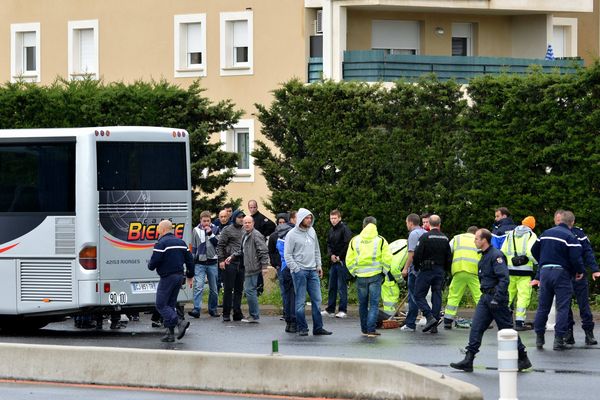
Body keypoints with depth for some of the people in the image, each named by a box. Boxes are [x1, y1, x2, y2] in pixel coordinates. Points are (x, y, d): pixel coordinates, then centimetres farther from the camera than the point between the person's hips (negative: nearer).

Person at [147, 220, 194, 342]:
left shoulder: (161, 244, -12)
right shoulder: (181, 242, 13)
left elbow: (154, 262, -16)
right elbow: (190, 260, 15)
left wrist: (150, 265, 7)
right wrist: (190, 276, 22)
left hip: (167, 277, -8)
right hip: (179, 276, 8)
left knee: (161, 305, -4)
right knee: (171, 304, 14)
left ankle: (180, 323, -21)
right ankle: (170, 333, 10)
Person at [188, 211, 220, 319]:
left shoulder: (215, 229, 4)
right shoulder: (196, 231, 4)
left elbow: (219, 243, -6)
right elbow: (193, 247, 9)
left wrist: (211, 233, -14)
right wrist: (192, 261, 7)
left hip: (212, 263, 1)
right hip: (200, 263, -1)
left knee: (213, 288, 9)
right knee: (198, 286, -15)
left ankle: (213, 309, 21)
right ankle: (196, 309, -20)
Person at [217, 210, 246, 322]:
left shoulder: (244, 231, 15)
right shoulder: (228, 230, -2)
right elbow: (220, 246, -4)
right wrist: (221, 260, -11)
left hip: (241, 263, 6)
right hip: (230, 263, -6)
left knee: (239, 289, 7)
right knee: (228, 289, -3)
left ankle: (237, 313, 11)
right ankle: (226, 314, 0)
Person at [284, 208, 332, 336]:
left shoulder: (312, 231, 12)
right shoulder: (292, 234, -6)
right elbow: (287, 255, -7)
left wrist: (319, 265, 13)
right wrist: (296, 269, -11)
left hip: (313, 271, 6)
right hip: (299, 271, -6)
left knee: (317, 300, 3)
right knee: (300, 301, -3)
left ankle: (318, 327, 7)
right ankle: (302, 328, 2)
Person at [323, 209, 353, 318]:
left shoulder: (344, 229, -10)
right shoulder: (331, 230, 14)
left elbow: (348, 244, -14)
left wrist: (340, 256, -10)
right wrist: (331, 255, -1)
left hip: (342, 261, -8)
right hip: (334, 261, 8)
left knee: (342, 287, -6)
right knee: (332, 286, 11)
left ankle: (343, 310, -3)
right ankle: (330, 310, 17)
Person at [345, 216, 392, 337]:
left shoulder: (355, 241, 4)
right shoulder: (380, 240, -2)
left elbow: (349, 260, 4)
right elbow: (387, 259, -6)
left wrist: (354, 272, 15)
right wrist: (384, 271, 7)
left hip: (360, 276, 2)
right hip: (375, 275, -2)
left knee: (363, 304, 13)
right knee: (374, 303, 0)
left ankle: (364, 329, 18)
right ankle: (371, 330, -9)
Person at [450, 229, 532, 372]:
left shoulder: (496, 255, -16)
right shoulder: (484, 256, 15)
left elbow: (504, 279, -22)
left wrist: (496, 298, -25)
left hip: (497, 296, -9)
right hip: (486, 298, 9)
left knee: (507, 330, 0)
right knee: (476, 328, -1)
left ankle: (523, 359, 12)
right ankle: (468, 361, -4)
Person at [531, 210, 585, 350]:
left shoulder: (546, 233, 11)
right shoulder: (570, 237, -9)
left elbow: (534, 250, 17)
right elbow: (576, 258, -17)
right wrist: (580, 271, 0)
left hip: (544, 271, 5)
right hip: (561, 273, -5)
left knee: (543, 307, 13)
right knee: (562, 308, 0)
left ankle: (539, 337, 17)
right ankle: (558, 340, -5)